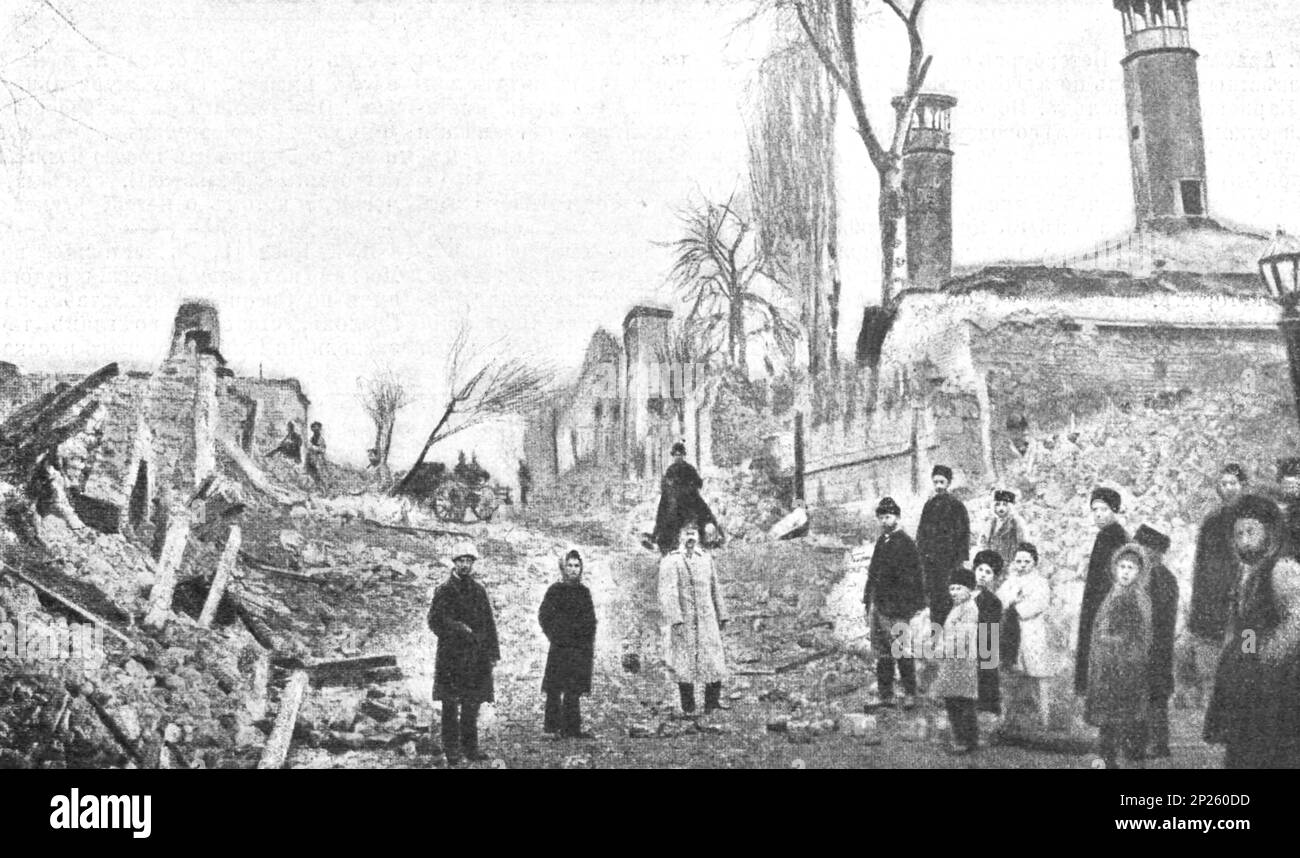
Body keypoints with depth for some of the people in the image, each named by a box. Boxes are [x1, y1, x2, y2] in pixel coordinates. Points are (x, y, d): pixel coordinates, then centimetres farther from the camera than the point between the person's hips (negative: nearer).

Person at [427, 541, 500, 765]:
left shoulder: (479, 591, 12)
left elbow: (490, 624, 12)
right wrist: (458, 629, -17)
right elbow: (435, 621, -3)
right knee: (450, 705, -2)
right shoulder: (444, 591, 1)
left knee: (472, 704, 6)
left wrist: (493, 653, 6)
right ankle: (452, 751, 3)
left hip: (477, 656, 3)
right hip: (451, 655, -3)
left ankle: (470, 747, 14)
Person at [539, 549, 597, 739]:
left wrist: (591, 645, 10)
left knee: (575, 689, 3)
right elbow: (544, 616, -2)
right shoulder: (555, 590, 0)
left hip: (582, 648, 5)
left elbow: (591, 620, 17)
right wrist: (556, 638, -8)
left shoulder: (584, 591, 14)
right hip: (562, 647, -5)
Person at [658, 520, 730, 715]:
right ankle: (688, 708, 9)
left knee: (714, 660, 2)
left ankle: (713, 699, 14)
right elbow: (667, 593, -12)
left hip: (707, 618, 5)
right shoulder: (670, 561, -5)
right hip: (684, 620, -5)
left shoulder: (706, 558, 13)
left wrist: (721, 615, 16)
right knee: (685, 663, 1)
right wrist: (676, 620, -20)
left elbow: (715, 589, 18)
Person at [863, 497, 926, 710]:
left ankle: (910, 694, 8)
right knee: (882, 653, 11)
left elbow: (909, 580, -15)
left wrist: (903, 611, -19)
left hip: (895, 610, -8)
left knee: (902, 652, -2)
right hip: (879, 606, 8)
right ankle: (884, 695, 18)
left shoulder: (905, 544, -11)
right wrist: (869, 608, 17)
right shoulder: (882, 542, 14)